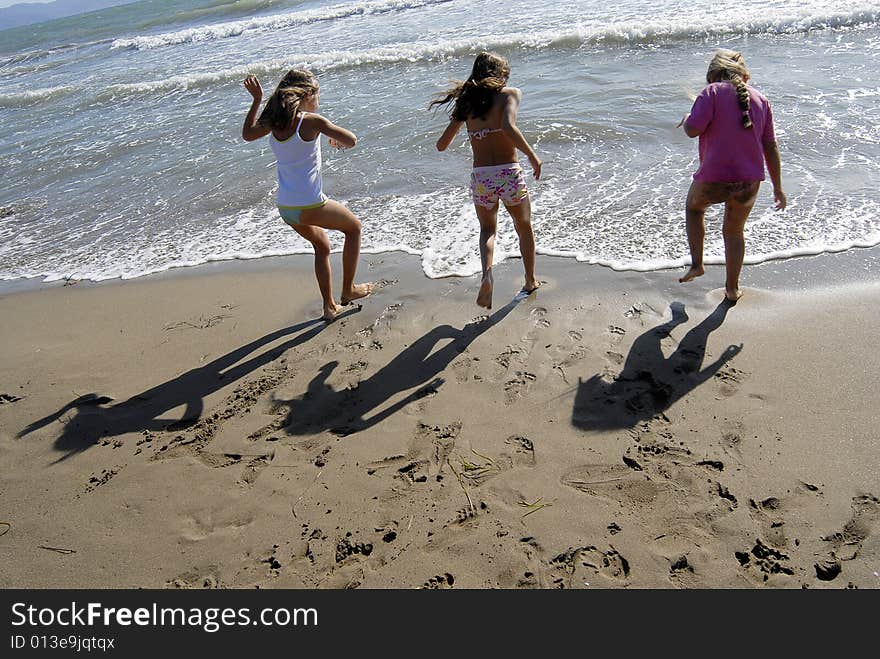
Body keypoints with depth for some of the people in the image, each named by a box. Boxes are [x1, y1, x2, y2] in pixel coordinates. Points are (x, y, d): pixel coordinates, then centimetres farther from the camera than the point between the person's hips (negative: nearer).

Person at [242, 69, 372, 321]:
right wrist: (337, 140, 12)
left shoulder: (274, 123, 4)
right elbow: (351, 141, -10)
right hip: (310, 206, -7)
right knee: (354, 227, 20)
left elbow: (247, 134, 24)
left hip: (285, 209, 7)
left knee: (322, 246, 29)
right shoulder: (312, 121, -14)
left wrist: (257, 99, 25)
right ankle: (348, 290, 23)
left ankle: (330, 306, 32)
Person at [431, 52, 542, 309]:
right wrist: (532, 155, -11)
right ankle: (530, 281, 38)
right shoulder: (510, 93, 0)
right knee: (524, 228, 25)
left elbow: (441, 145, 13)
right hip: (509, 174, -2)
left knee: (488, 229, 27)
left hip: (480, 179, 3)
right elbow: (509, 127, -21)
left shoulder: (467, 101, 11)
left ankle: (487, 274, -1)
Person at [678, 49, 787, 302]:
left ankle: (696, 264, 20)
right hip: (749, 182, 4)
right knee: (734, 231, 22)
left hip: (713, 179, -4)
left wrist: (686, 120, 9)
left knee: (693, 207, 28)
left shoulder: (712, 93, -5)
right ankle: (732, 289, 31)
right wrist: (778, 188, 16)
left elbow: (692, 130, -16)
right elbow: (771, 147, 10)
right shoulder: (760, 99, 11)